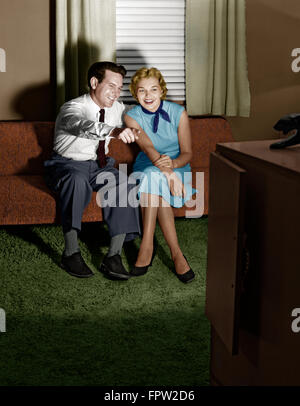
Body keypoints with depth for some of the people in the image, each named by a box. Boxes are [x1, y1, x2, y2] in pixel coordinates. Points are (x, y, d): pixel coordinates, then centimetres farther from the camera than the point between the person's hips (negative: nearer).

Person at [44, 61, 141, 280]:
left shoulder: (117, 108, 2)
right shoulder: (73, 108, -19)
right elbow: (82, 126, -44)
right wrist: (114, 131, -62)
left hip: (99, 165, 5)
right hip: (67, 165, -5)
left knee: (124, 184, -27)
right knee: (77, 179, -40)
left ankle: (113, 256, -28)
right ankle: (71, 253, -36)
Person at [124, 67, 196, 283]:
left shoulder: (178, 113, -6)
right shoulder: (132, 116, -5)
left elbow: (187, 153, -8)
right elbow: (148, 148, -22)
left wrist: (173, 164, -32)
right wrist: (166, 171, -39)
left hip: (177, 167, -1)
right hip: (145, 168, 1)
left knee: (153, 178, -34)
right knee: (154, 175, -35)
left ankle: (147, 247, -35)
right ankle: (176, 253, -36)